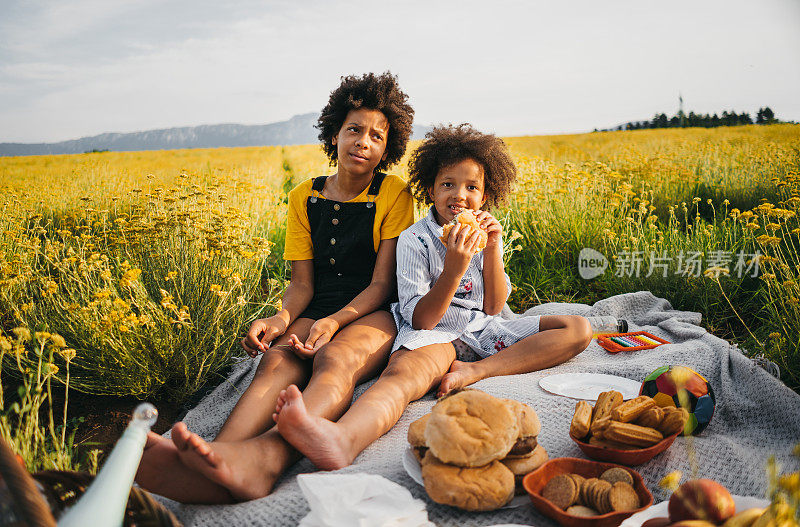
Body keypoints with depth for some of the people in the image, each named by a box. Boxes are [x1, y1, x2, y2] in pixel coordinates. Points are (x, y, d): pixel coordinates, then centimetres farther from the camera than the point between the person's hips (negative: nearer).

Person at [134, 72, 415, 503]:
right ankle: (220, 457, -59)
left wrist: (335, 321, -24)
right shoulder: (304, 197, 10)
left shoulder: (394, 195, -1)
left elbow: (382, 283, -7)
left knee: (334, 360, -38)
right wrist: (282, 318, -17)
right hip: (315, 313, 3)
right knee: (277, 361, -31)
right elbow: (301, 282, 5)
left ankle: (265, 456, -65)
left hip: (372, 316, -3)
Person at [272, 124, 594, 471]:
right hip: (434, 334, -5)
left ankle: (474, 371, -26)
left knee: (579, 329, -10)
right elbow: (420, 320, -11)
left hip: (482, 329, 6)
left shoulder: (486, 234, 10)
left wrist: (492, 250, -7)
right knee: (403, 371, -40)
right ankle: (343, 438, -73)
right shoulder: (414, 240, -4)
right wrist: (454, 270, -26)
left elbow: (493, 308, 6)